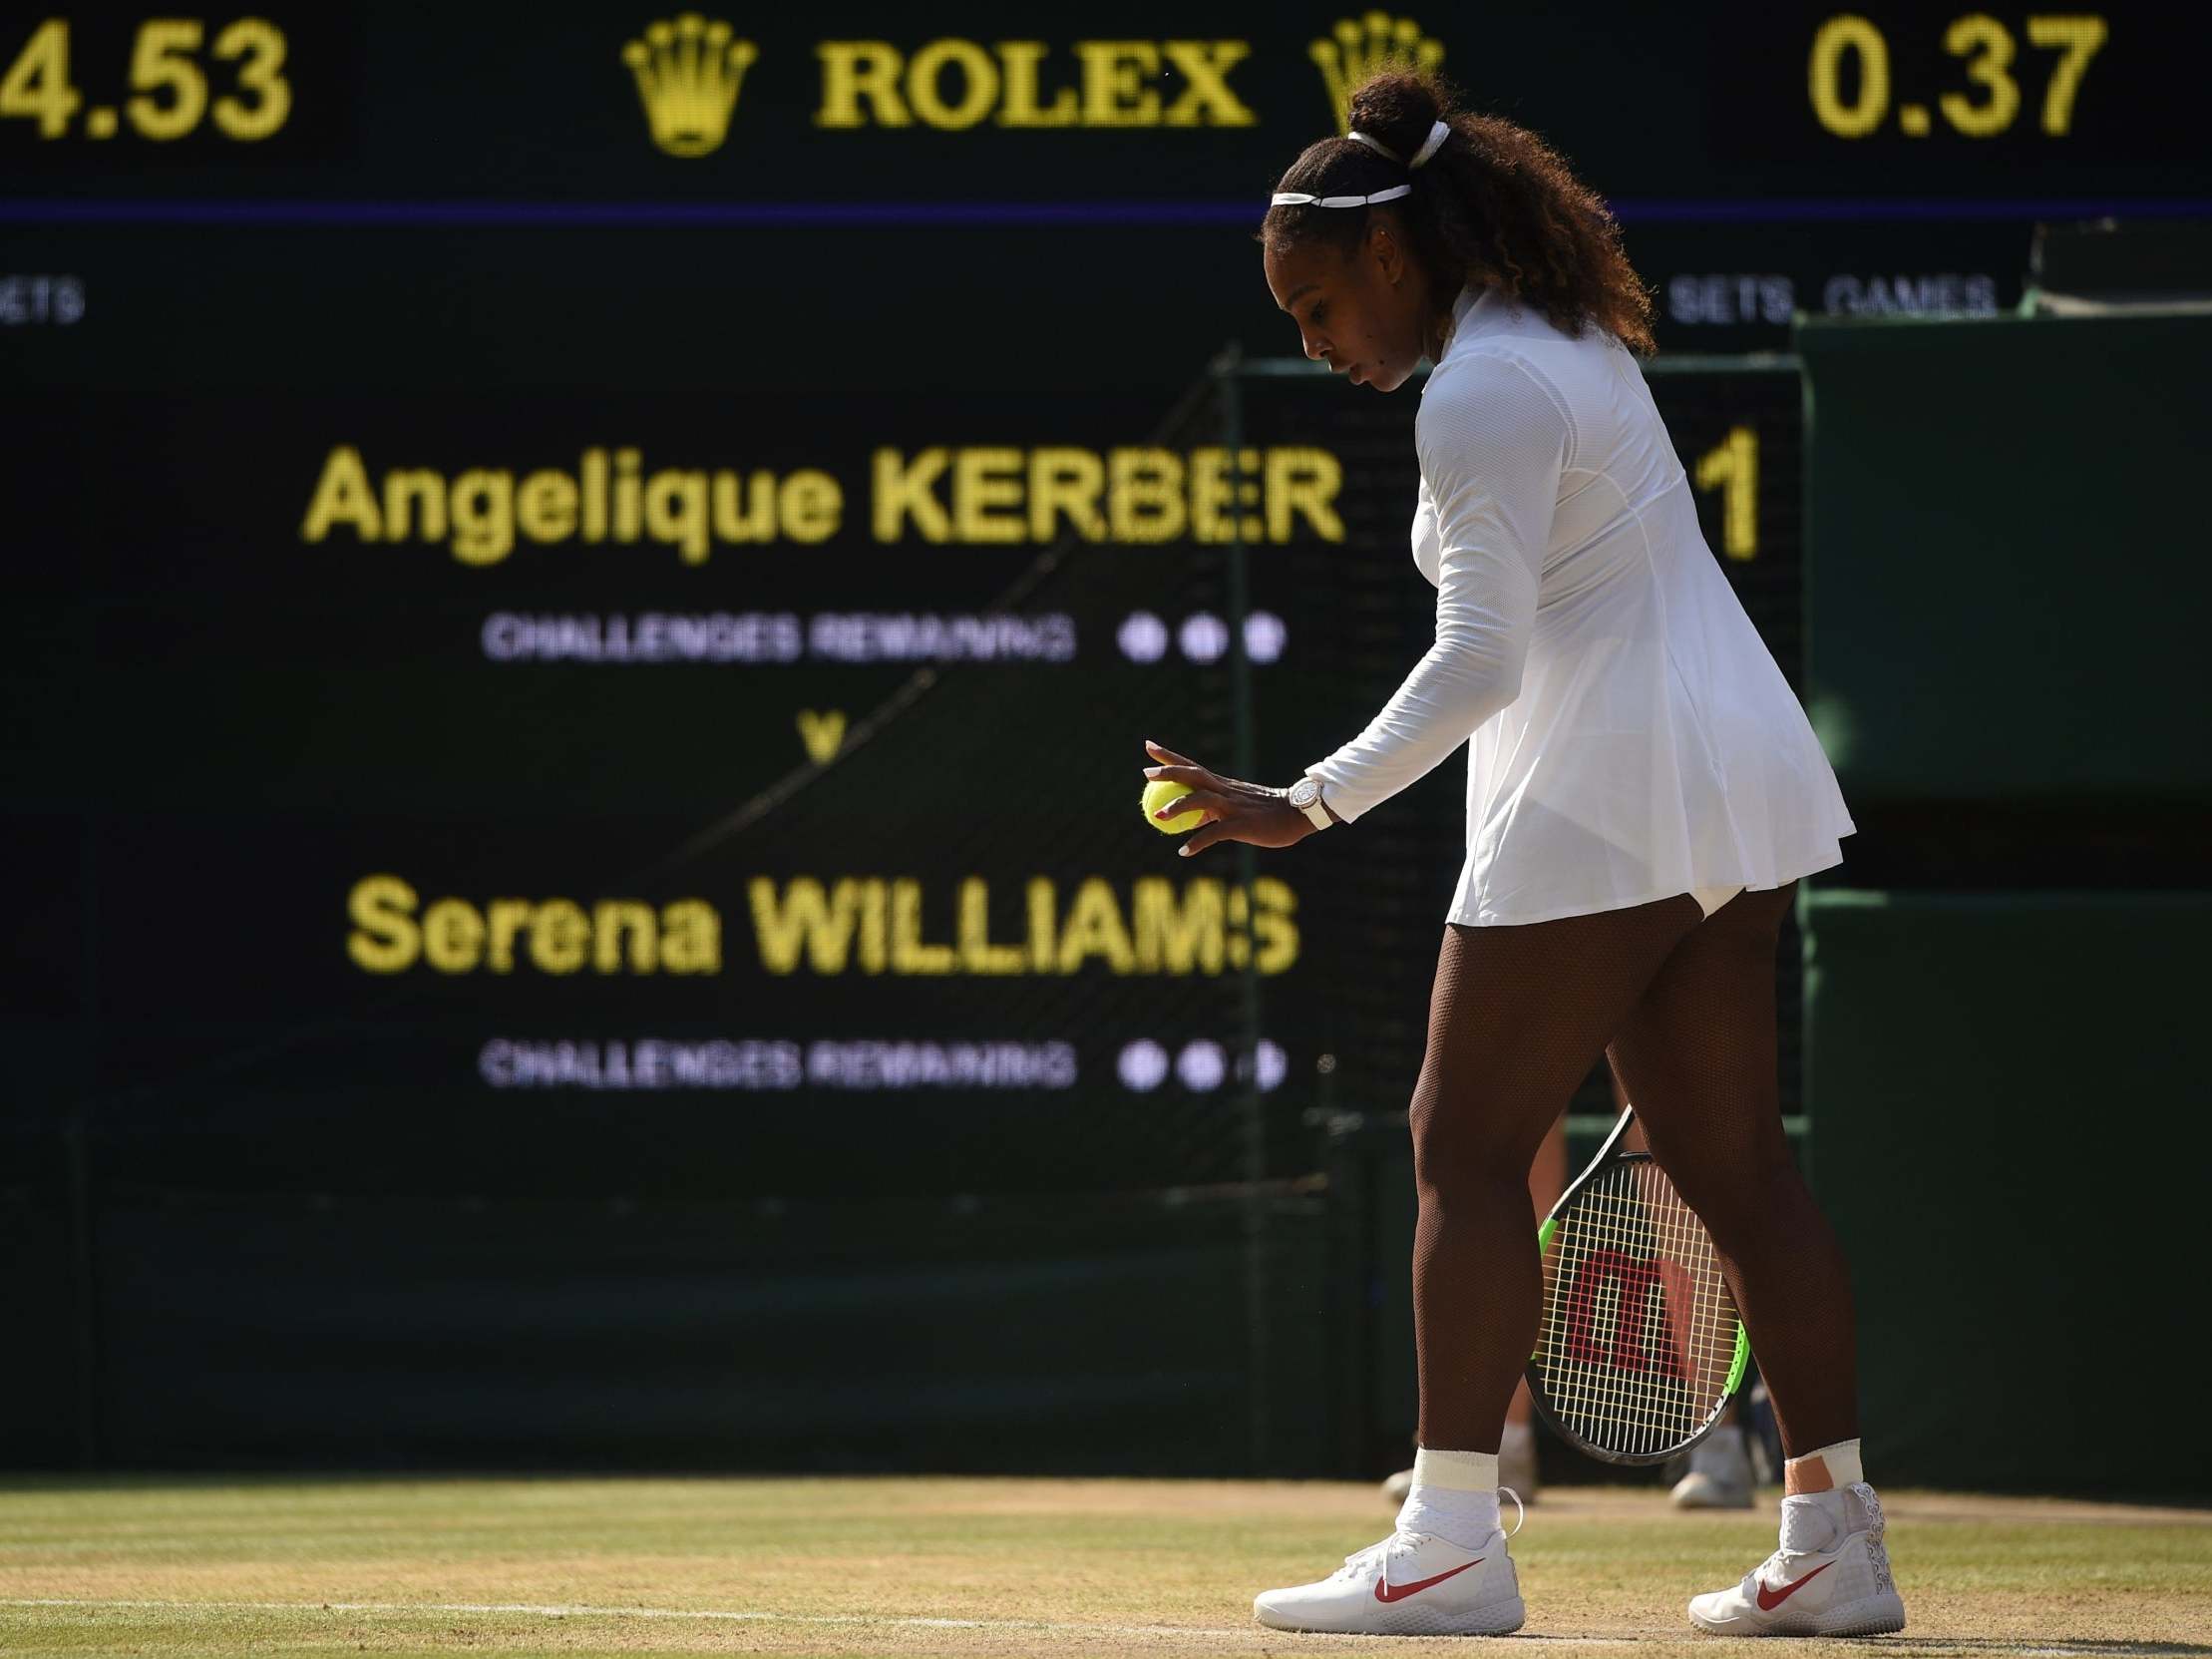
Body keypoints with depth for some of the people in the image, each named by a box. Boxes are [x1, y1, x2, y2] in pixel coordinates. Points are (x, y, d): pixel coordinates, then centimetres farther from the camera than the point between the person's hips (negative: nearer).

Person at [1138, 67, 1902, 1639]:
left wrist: (1308, 807, -20)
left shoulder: (1480, 395, -15)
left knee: (1468, 1143, -4)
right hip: (1732, 786, 10)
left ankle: (1452, 1544, -7)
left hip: (1602, 803, -10)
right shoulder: (1571, 341, 16)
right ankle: (1836, 1539, 6)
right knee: (1731, 1160, 8)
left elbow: (1481, 660, -21)